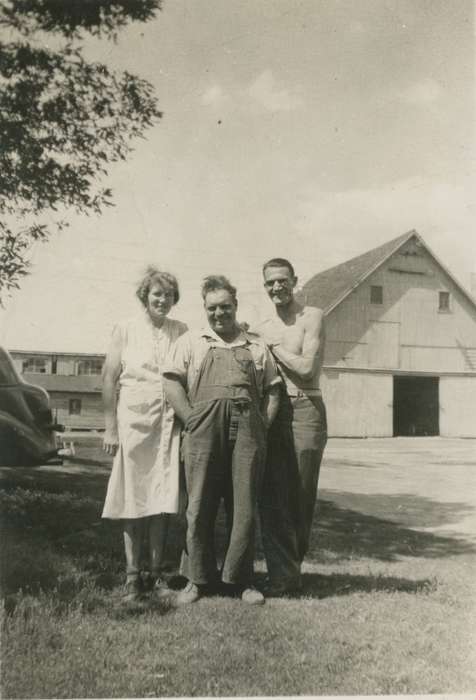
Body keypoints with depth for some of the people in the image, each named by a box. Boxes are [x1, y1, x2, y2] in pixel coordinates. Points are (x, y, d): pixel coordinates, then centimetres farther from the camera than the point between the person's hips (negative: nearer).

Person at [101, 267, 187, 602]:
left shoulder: (181, 331, 8)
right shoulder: (125, 329, 3)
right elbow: (109, 379, 1)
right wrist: (111, 427, -4)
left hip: (170, 424, 2)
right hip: (133, 422, -1)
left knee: (163, 500, 4)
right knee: (134, 500, 4)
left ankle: (157, 573, 17)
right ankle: (132, 576, 14)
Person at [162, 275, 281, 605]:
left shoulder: (257, 346, 20)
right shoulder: (190, 342, 15)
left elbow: (272, 390, 16)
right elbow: (172, 382, 5)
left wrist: (263, 426, 3)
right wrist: (191, 419, -5)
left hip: (248, 429, 1)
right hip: (204, 429, -1)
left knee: (245, 506, 3)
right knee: (200, 505, 2)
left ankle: (242, 579, 16)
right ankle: (198, 578, 16)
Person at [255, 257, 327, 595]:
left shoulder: (312, 317, 0)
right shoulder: (262, 328, 15)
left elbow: (307, 368, -12)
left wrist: (272, 345, -5)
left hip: (306, 410, -4)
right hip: (271, 413, 4)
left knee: (301, 495, 2)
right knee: (272, 495, 0)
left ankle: (291, 565, 20)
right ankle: (284, 574, 10)